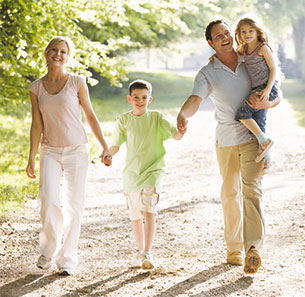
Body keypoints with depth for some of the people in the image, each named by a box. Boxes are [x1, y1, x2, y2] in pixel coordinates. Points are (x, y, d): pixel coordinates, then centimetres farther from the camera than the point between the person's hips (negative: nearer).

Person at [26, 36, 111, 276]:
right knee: (49, 199, -17)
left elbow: (90, 116, 4)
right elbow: (37, 124, 5)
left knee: (74, 205, -1)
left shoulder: (77, 82, -2)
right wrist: (32, 158, 2)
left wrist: (105, 146, 2)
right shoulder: (36, 87, 4)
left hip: (77, 150, -1)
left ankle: (68, 258, 11)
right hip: (50, 151, 1)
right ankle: (49, 249, 6)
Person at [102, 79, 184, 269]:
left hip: (153, 171, -3)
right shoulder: (123, 120, 3)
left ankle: (147, 253, -20)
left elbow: (175, 135, -8)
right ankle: (140, 252, 28)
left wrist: (181, 130, -31)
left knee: (149, 210, -20)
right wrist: (108, 155, -19)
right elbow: (116, 145, 3)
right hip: (131, 173, 3)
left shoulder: (156, 118, -1)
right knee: (135, 216, 12)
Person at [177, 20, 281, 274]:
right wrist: (182, 116, -44)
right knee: (230, 193, 10)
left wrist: (265, 104, -16)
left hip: (253, 136, -1)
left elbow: (276, 96, 8)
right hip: (226, 140, 1)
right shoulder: (207, 74, -2)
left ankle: (253, 247, -27)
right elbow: (195, 100, -21)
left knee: (252, 189, -16)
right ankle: (234, 247, 23)